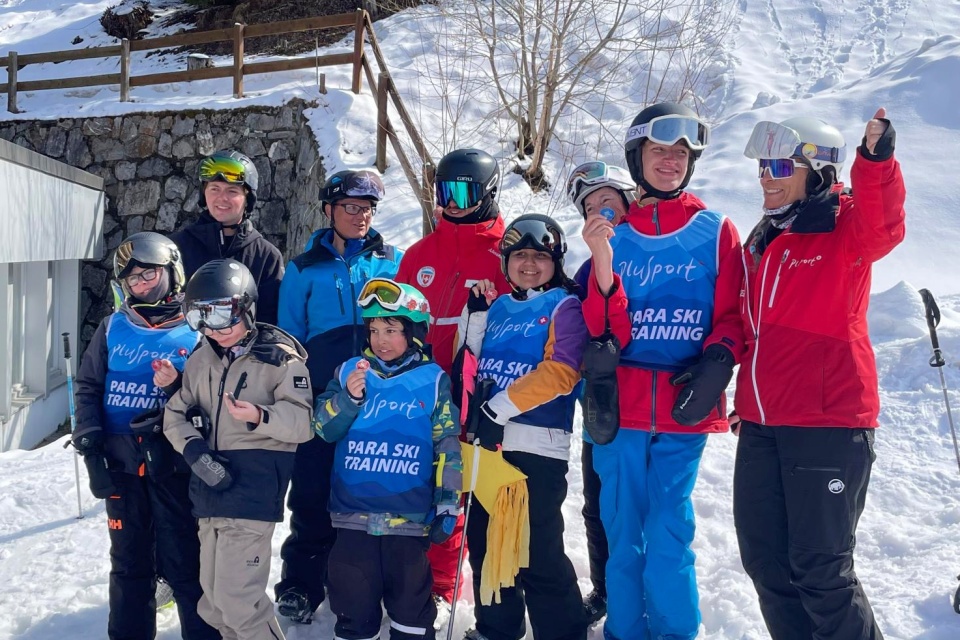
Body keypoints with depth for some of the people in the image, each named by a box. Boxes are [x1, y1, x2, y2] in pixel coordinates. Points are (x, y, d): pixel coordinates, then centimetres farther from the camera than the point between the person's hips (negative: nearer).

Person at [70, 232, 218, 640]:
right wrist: (89, 444, 0)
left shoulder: (196, 333, -2)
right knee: (129, 562, 15)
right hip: (121, 462, 4)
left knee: (183, 564, 0)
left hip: (173, 464, -3)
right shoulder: (112, 328, 8)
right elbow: (88, 387, 10)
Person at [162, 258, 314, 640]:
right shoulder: (200, 361, 10)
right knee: (214, 600, 16)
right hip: (209, 491, 7)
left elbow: (305, 422, -12)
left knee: (237, 600, -10)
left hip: (253, 492, -7)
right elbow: (176, 415, 12)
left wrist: (260, 417, -29)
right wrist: (194, 448, -7)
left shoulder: (278, 358, -7)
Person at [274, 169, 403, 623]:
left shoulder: (394, 262, 7)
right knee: (313, 494, 1)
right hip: (321, 398, 0)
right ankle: (300, 586, 16)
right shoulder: (304, 270, 7)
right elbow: (289, 339, 9)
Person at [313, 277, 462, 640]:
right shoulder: (349, 371, 4)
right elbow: (323, 428, -1)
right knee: (354, 606, 12)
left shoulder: (433, 381, -1)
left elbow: (448, 448, 1)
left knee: (411, 608, 9)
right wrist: (348, 397, -19)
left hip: (409, 517, -1)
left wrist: (447, 505, -1)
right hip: (353, 515, 2)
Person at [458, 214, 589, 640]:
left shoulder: (564, 306, -2)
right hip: (488, 441, 7)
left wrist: (500, 406, -18)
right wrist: (475, 313, 7)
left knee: (538, 553, -6)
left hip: (537, 445, -7)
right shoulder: (498, 308, 16)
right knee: (484, 541, 16)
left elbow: (562, 372, -15)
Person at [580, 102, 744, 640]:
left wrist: (717, 360, -15)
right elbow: (604, 334, -1)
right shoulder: (614, 234, 6)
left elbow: (732, 317, 5)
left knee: (668, 538, -3)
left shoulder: (716, 232, 4)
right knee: (623, 535, 9)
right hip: (620, 407, 2)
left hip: (684, 409, -1)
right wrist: (603, 267, -16)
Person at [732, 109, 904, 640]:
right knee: (765, 558, 13)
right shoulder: (761, 241, 15)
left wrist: (876, 162, -46)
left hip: (828, 421, -7)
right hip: (761, 423, 7)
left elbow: (882, 225, -29)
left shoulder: (846, 228, -4)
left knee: (819, 567, -3)